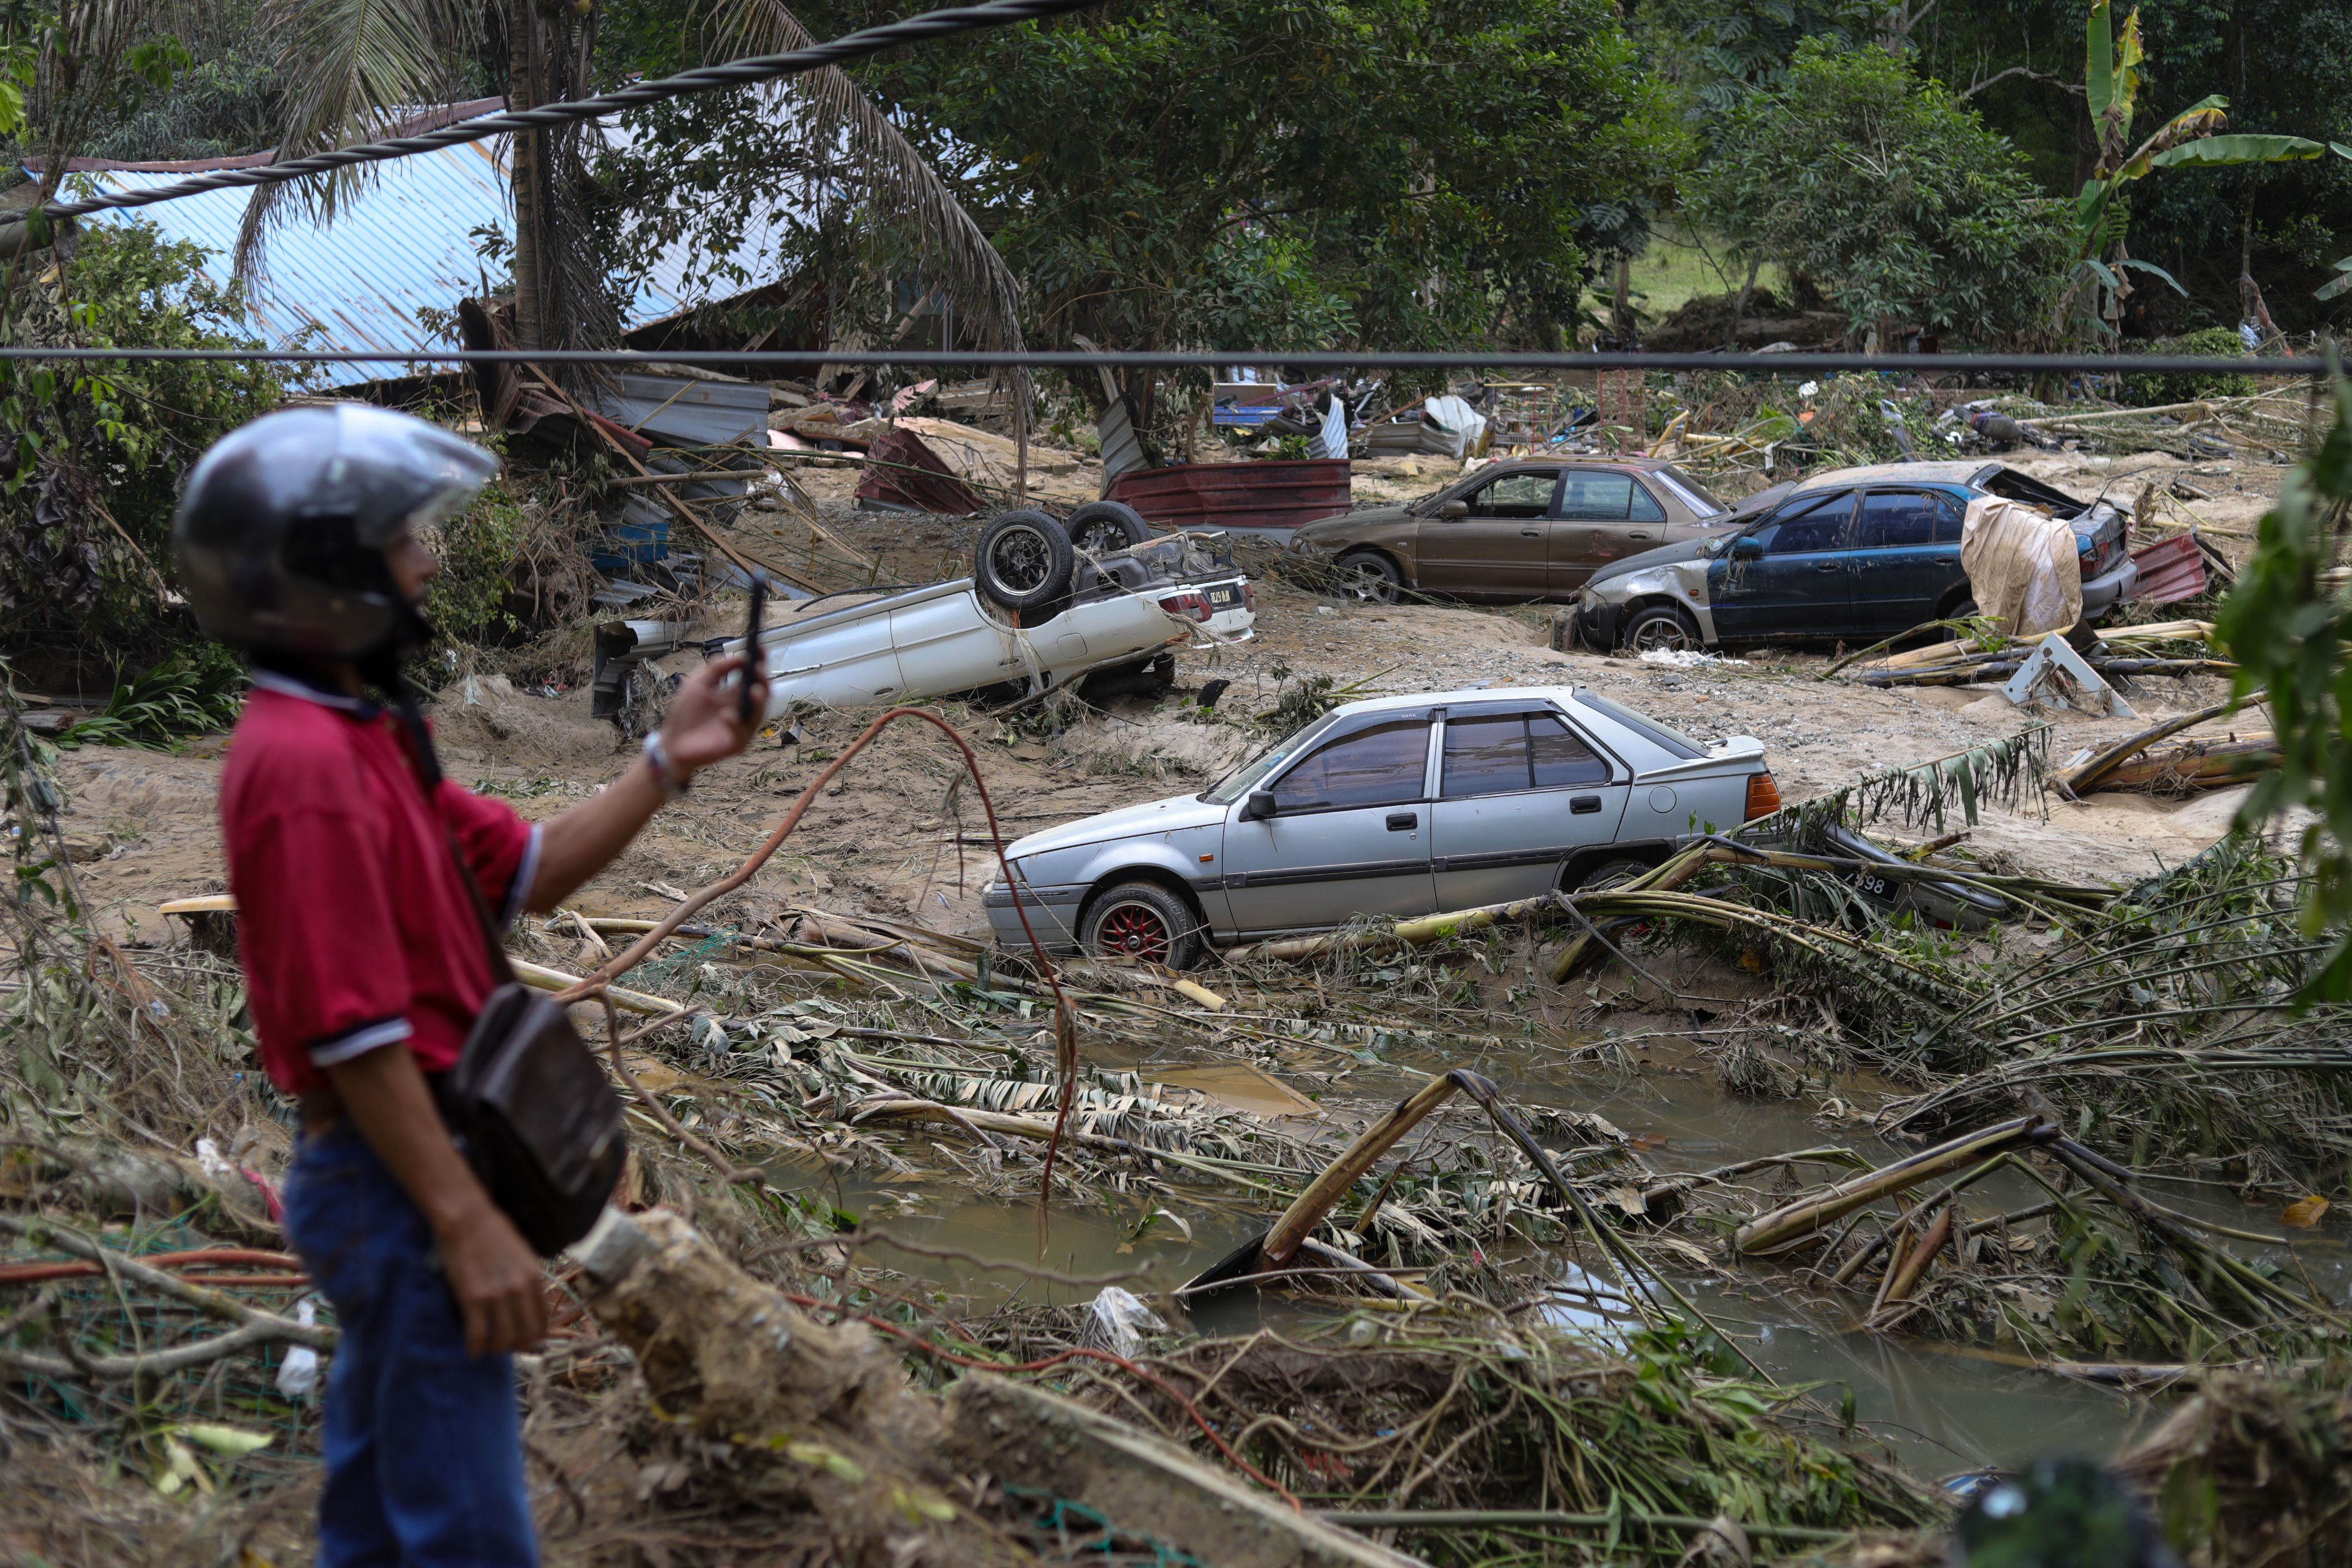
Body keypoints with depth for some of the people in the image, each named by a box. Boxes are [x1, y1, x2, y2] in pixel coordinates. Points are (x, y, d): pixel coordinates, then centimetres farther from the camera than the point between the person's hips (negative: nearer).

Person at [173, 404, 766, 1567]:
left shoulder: (359, 734, 13)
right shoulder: (306, 763, -20)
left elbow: (530, 869, 14)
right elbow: (355, 1033, -23)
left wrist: (668, 760, 4)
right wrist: (468, 1226, -22)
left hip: (384, 1177, 10)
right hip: (396, 1183, -10)